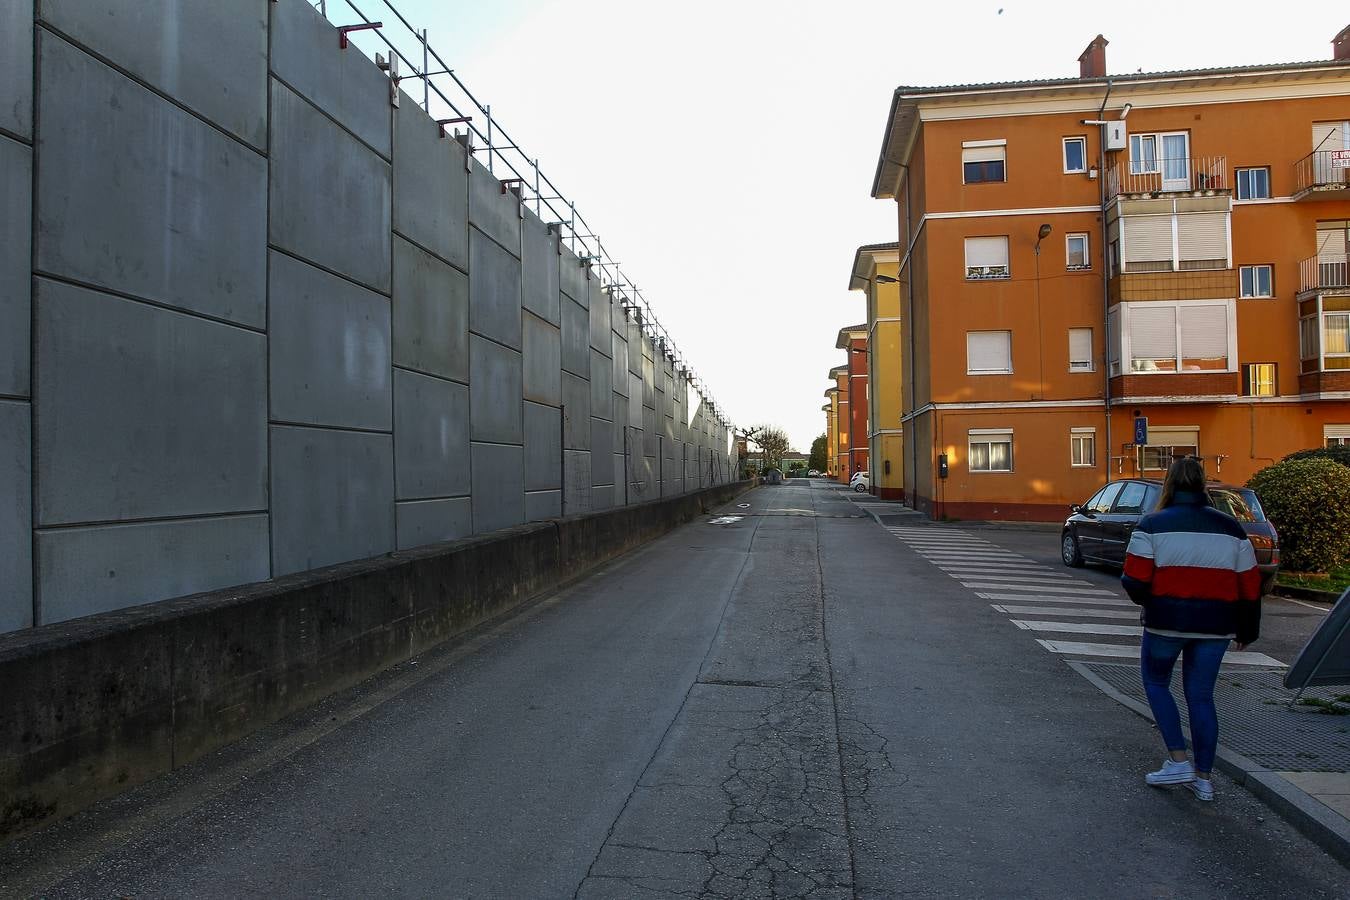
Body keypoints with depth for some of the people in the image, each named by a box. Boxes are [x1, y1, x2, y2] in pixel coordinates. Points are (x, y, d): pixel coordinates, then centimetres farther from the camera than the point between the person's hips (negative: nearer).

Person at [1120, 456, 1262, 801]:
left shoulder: (1153, 525, -8)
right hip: (1215, 627, 4)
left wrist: (1150, 604, 8)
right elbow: (1250, 587, 7)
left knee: (1156, 683, 17)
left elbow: (1134, 582, -14)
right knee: (1201, 696, 14)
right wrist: (1247, 631, 18)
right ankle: (1203, 777, 20)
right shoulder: (1230, 528, 5)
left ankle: (1178, 760, 9)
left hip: (1166, 622, -4)